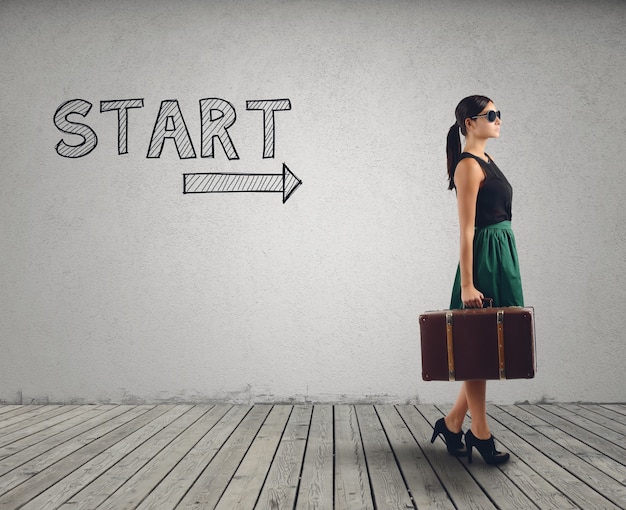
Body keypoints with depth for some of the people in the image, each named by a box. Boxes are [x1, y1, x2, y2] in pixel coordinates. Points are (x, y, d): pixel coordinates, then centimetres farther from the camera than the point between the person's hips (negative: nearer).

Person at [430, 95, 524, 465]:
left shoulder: (486, 160, 17)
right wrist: (467, 284, -19)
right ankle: (481, 435, 13)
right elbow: (467, 230, -17)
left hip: (503, 257, 10)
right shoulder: (468, 165, -12)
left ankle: (453, 424, 20)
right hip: (485, 258, -10)